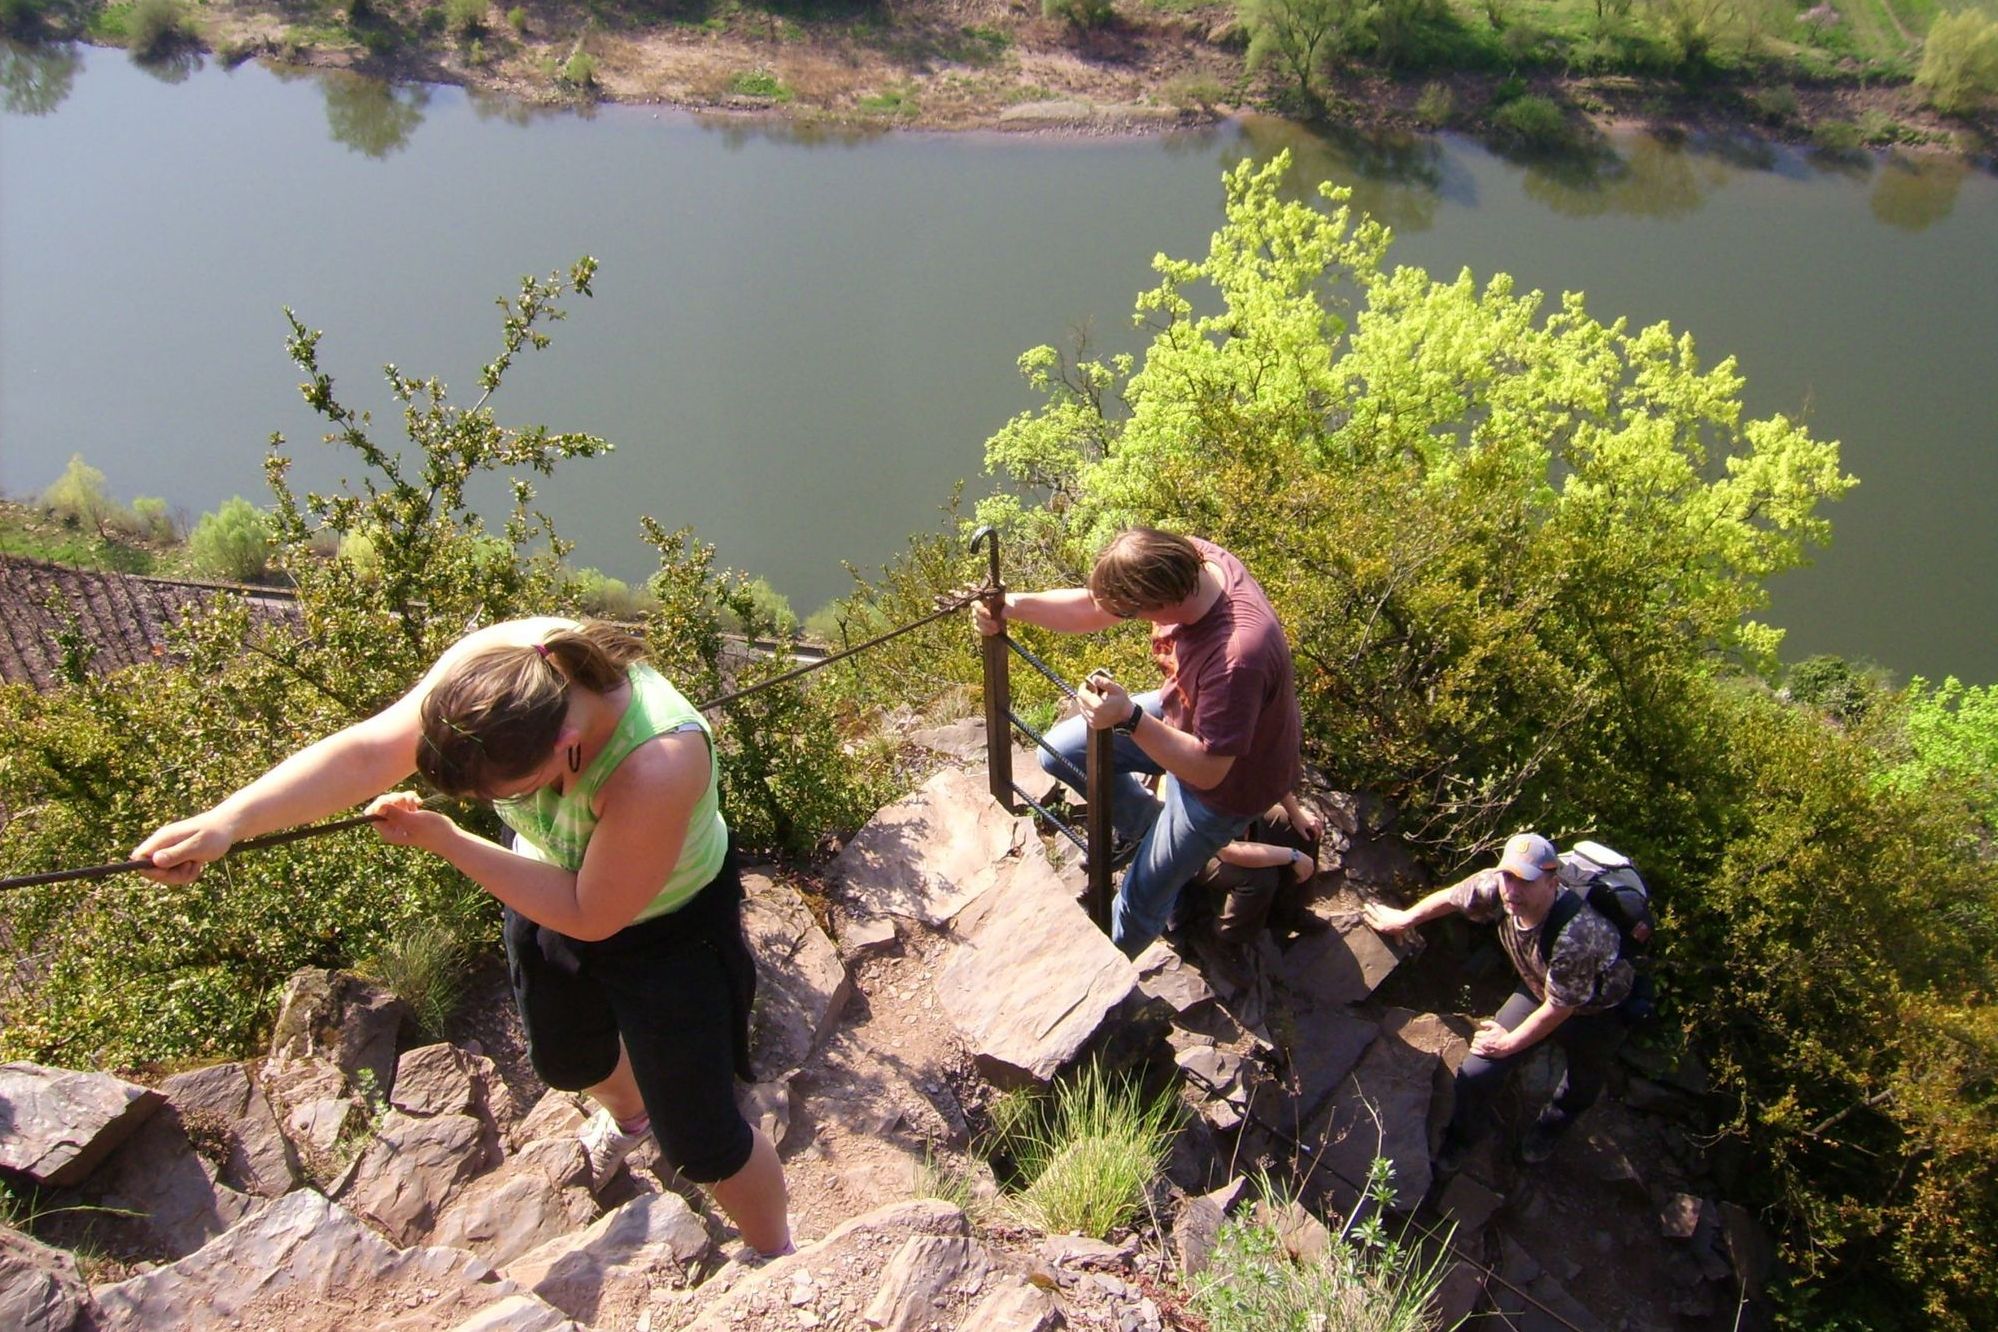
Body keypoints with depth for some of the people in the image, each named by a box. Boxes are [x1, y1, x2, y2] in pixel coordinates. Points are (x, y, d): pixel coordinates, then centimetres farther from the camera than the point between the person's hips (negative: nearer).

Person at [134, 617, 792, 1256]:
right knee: (565, 1061, 31)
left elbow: (590, 916, -31)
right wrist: (228, 820, -46)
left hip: (665, 925, -6)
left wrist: (445, 841, -27)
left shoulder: (656, 766, -45)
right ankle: (627, 1116, 68)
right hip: (555, 881, 6)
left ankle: (776, 1259, 35)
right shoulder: (492, 665, -30)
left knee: (698, 1141, 3)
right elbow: (368, 750, -33)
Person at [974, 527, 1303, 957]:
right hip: (1181, 712, 7)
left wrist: (1129, 719, -42)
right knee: (1060, 751, 8)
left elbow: (1207, 769, -34)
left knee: (1142, 899, 8)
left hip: (1228, 779, -7)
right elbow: (1091, 607, -12)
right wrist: (1012, 605, -27)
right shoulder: (1183, 557, -23)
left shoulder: (1236, 656, -45)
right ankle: (1151, 829, 29)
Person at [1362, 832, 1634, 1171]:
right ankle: (1461, 1138, 26)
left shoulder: (1576, 935, -44)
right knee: (1476, 1073, -4)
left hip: (1596, 1008, -4)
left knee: (1583, 1084, 24)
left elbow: (1560, 1008, -28)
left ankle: (1550, 1129, 59)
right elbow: (1451, 897, -6)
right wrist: (1404, 919, 9)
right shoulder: (1496, 885, -30)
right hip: (1538, 989, 4)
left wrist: (1510, 1043, -14)